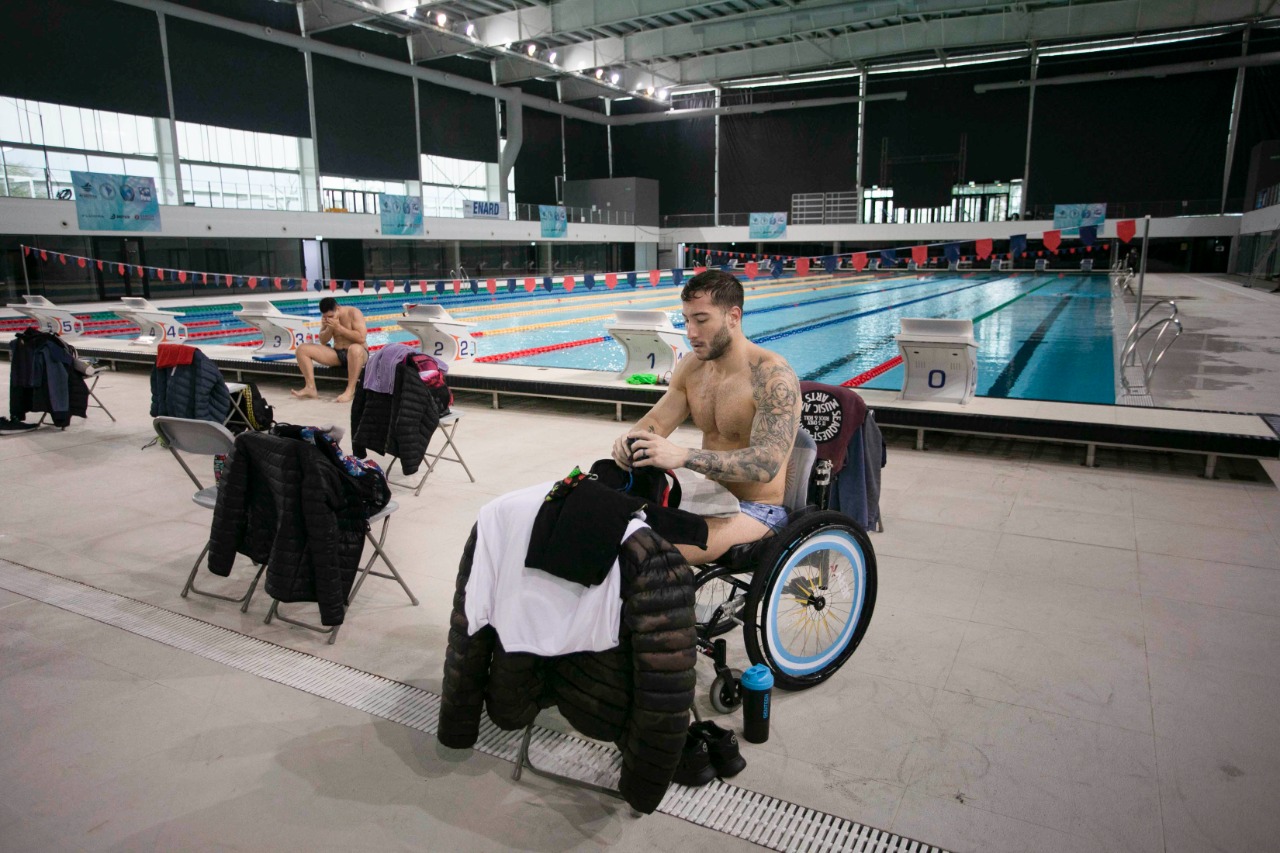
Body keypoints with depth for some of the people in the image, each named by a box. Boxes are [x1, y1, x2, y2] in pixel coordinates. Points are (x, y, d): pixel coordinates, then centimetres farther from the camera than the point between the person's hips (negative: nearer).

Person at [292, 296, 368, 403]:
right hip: (337, 354, 6)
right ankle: (310, 388, -14)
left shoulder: (353, 313, -13)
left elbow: (361, 338, -22)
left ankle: (350, 391, -38)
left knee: (355, 349, -44)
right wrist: (329, 328, -14)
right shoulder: (326, 317, 4)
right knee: (302, 349, -7)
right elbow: (323, 341, 6)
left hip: (358, 354, -6)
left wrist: (339, 327, -23)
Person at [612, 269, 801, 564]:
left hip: (757, 510, -7)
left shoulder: (773, 376, -20)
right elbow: (656, 421, 5)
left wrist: (683, 457, -42)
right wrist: (631, 440, -20)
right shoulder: (691, 367, 3)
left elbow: (766, 463, -31)